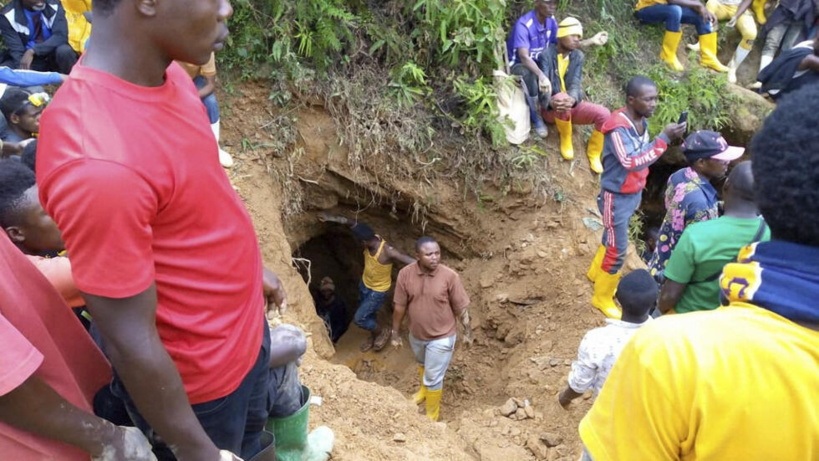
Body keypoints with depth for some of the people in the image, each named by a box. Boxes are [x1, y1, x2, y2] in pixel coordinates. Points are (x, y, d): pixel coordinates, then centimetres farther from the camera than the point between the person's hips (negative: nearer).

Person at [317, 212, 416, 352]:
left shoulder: (387, 251, -39)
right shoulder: (371, 239, -19)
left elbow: (412, 262, -41)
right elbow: (351, 223, -11)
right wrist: (332, 218, -17)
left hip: (378, 290, -7)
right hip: (365, 283, 7)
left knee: (359, 319, 0)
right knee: (368, 314, 26)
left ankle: (382, 332, 26)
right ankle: (373, 335, 52)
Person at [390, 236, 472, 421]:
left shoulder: (450, 276, -24)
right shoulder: (405, 274, -18)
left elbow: (461, 308, -12)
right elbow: (400, 306, -6)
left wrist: (467, 331, -2)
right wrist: (395, 332, 2)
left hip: (441, 337, -4)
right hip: (416, 334, 4)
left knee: (433, 377, 9)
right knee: (423, 365, 31)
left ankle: (431, 416, 33)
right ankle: (424, 390, 62)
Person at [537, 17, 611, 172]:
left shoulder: (578, 56, 5)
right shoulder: (547, 55, -10)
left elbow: (576, 84, -11)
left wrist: (572, 100, -37)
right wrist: (551, 102, -46)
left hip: (573, 106, 5)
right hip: (552, 109, -4)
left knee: (604, 113, -19)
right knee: (562, 98, -39)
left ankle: (593, 154, 4)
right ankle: (565, 140, -14)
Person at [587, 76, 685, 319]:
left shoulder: (642, 121, 0)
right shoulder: (618, 127, -27)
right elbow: (630, 162, -36)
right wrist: (664, 138, -38)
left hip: (634, 193, 8)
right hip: (617, 196, -8)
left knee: (612, 238, 25)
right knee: (618, 249, 2)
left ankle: (596, 273, 49)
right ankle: (602, 298, 20)